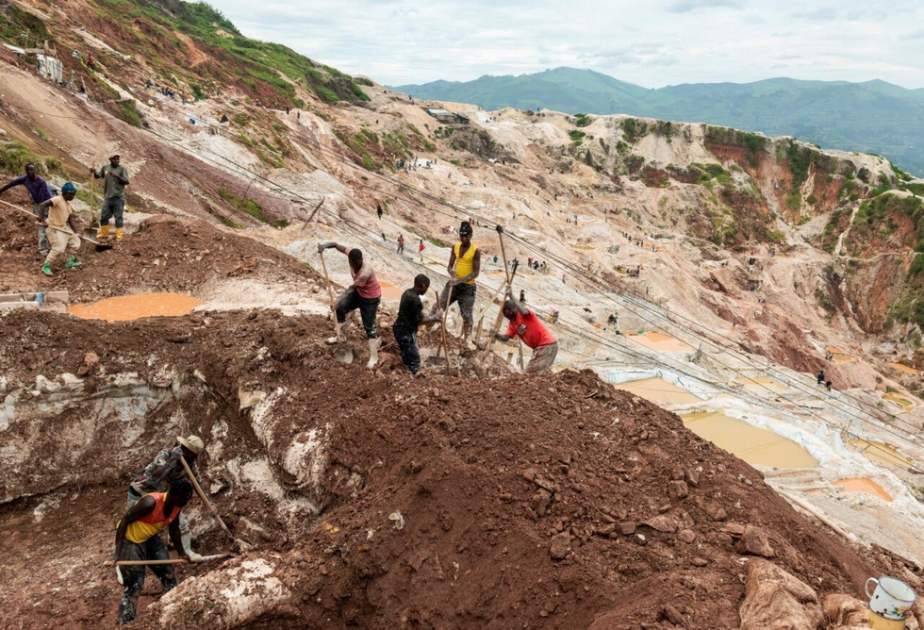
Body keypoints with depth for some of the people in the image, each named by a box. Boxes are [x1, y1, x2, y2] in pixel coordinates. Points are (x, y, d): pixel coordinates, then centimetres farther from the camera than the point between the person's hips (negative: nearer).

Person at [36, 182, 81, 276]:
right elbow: (42, 205, -29)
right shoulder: (57, 199, -17)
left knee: (76, 242, 17)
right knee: (59, 248, -19)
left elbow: (70, 220, 11)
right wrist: (43, 220, -38)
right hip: (53, 228, -9)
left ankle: (70, 262, 33)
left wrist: (77, 233, 4)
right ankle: (46, 266, -3)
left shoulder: (68, 204, 10)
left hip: (64, 228, 10)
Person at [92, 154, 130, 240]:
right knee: (104, 216, 11)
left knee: (118, 217, -2)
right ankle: (104, 233, 25)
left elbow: (126, 182, -10)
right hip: (107, 197, 4)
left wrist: (117, 176, -23)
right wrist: (94, 173, -4)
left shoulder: (122, 169, -3)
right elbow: (97, 176, 17)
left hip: (118, 198, -4)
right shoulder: (105, 168, 9)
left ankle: (119, 235, 5)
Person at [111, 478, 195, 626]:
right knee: (133, 587, -3)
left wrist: (181, 552, 16)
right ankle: (126, 624, 13)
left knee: (169, 575, 10)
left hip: (150, 538, 7)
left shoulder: (176, 506, -11)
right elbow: (124, 520, -26)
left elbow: (174, 529, 6)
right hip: (130, 540, -7)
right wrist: (118, 552, -28)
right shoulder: (151, 502, -34)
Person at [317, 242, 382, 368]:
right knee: (340, 308, 18)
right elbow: (337, 245, -13)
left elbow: (353, 287, -27)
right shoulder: (351, 253, -22)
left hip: (370, 297, -8)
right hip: (359, 292, 8)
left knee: (369, 326, -2)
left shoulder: (365, 272, -40)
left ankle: (374, 357, 9)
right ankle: (339, 337, 40)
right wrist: (325, 245, -33)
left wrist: (342, 297, -19)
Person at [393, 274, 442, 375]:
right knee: (414, 360, -1)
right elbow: (419, 320, -19)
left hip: (400, 328, 10)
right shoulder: (415, 299, -25)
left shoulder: (408, 292, 5)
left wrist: (429, 317, 10)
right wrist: (435, 317, -8)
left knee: (408, 357, 20)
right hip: (406, 332, -10)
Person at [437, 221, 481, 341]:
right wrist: (451, 272, -20)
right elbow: (450, 265, 4)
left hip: (468, 287, -5)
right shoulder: (455, 247, 2)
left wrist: (460, 280, -27)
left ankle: (466, 339, 14)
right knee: (438, 306, 3)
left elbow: (476, 272, -16)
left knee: (467, 315, 3)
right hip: (454, 283, 5)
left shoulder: (476, 251, -13)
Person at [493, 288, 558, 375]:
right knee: (531, 371, 16)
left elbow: (524, 312, -38)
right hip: (539, 347, 10)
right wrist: (495, 335, -22)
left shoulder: (523, 315, -11)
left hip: (548, 345, -10)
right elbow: (505, 338, -1)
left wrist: (511, 296, -33)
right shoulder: (512, 324, 11)